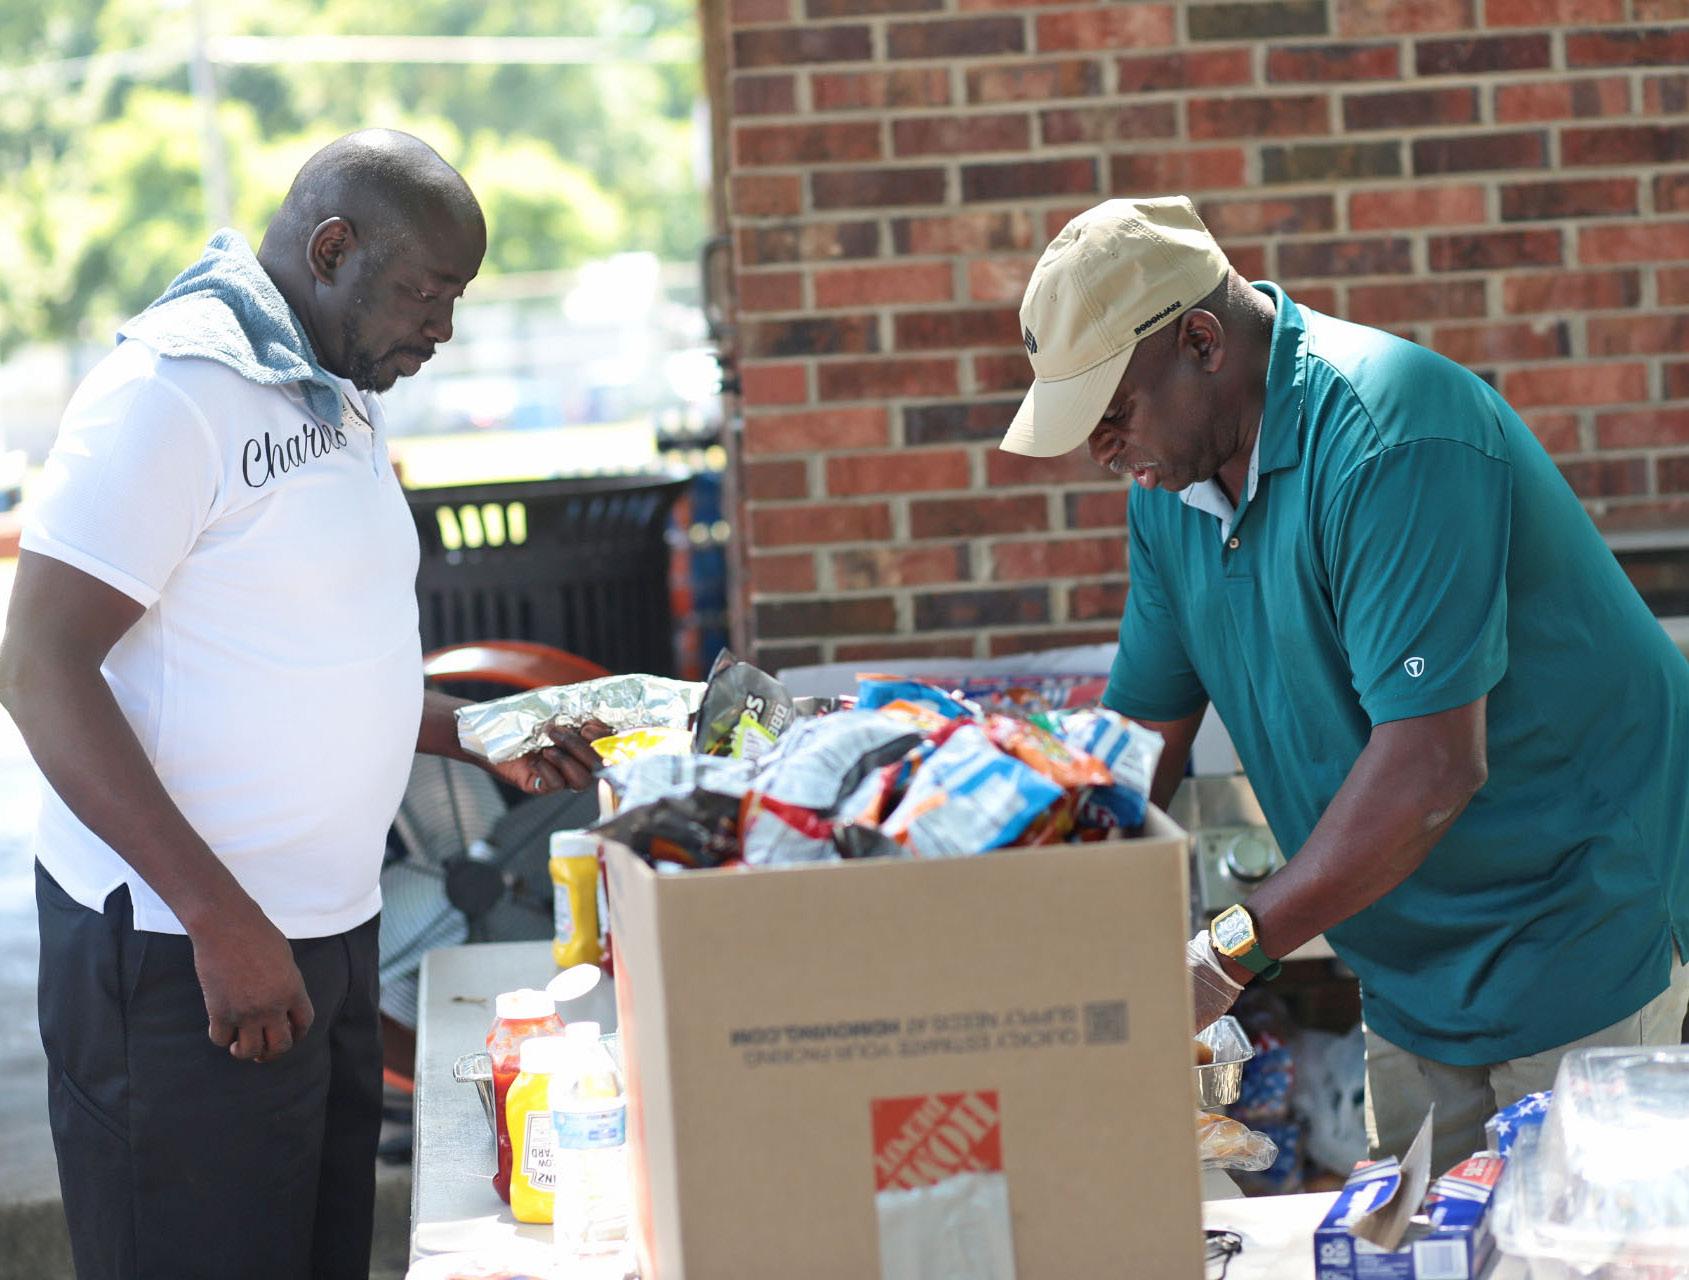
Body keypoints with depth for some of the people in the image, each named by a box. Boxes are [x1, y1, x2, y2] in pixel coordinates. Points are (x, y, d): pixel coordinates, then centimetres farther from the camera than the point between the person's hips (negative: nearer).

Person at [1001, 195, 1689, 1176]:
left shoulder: (1386, 437, -25)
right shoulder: (1173, 481, 3)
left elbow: (1433, 767, -30)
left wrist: (1231, 953, -28)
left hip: (1584, 921, -8)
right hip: (1417, 961, 8)